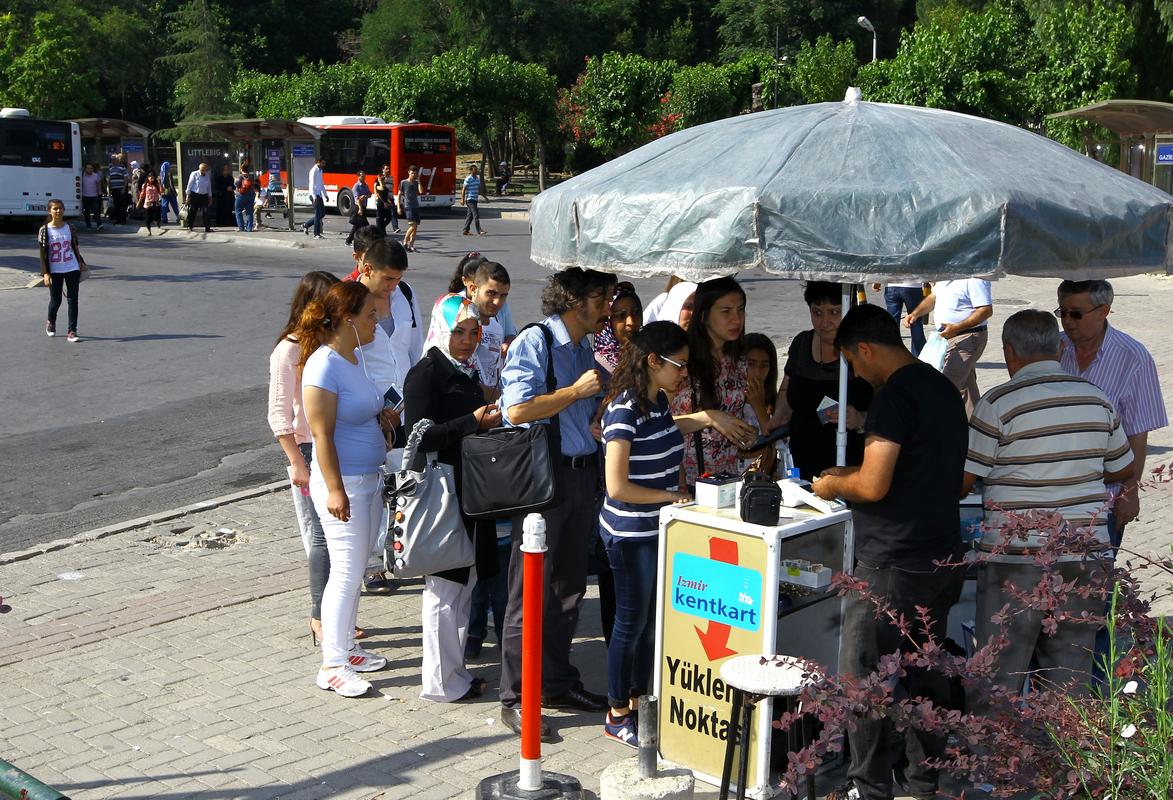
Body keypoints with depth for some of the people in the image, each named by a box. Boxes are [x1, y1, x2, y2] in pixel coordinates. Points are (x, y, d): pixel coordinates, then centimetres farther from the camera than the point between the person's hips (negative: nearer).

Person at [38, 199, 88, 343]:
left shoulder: (70, 228, 1)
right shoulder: (45, 230, -6)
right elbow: (42, 254, -6)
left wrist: (81, 264, 13)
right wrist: (45, 273, -11)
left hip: (72, 269, 2)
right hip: (54, 271, -1)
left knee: (73, 300, -2)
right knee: (56, 300, 7)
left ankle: (72, 332, 3)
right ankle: (50, 322, 38)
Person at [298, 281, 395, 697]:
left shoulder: (354, 357, 9)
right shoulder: (324, 364, -19)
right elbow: (322, 435, -21)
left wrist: (385, 419, 9)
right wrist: (335, 490, -22)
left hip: (369, 479, 9)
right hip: (344, 483, -9)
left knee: (355, 569, 15)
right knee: (346, 571, -5)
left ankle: (346, 647, 27)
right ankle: (332, 665, 3)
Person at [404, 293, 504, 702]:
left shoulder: (468, 373, 15)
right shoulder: (426, 374, -12)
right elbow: (421, 436, -20)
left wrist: (491, 420, 10)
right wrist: (474, 422, -23)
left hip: (471, 493, 9)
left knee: (466, 581, 14)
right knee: (444, 586, -2)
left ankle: (454, 668, 25)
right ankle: (441, 681, 7)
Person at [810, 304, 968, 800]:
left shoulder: (895, 395, -17)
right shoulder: (943, 388, 12)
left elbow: (873, 486, -22)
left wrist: (834, 485, -2)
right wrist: (853, 475, 19)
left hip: (893, 566, -9)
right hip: (943, 559, 9)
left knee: (863, 681, 2)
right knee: (925, 676, 18)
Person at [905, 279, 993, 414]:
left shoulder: (974, 278, -20)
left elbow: (986, 310, -23)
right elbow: (934, 296, 21)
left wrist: (957, 327, -30)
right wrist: (915, 314, 5)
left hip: (967, 338, -9)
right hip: (948, 337, 9)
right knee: (965, 387, 16)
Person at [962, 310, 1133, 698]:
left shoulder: (998, 403, -11)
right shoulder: (1097, 399, 5)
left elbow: (962, 482, -8)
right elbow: (1123, 470, 17)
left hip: (1016, 557, -5)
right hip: (1085, 557, 5)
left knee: (997, 680, 5)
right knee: (1071, 678, 13)